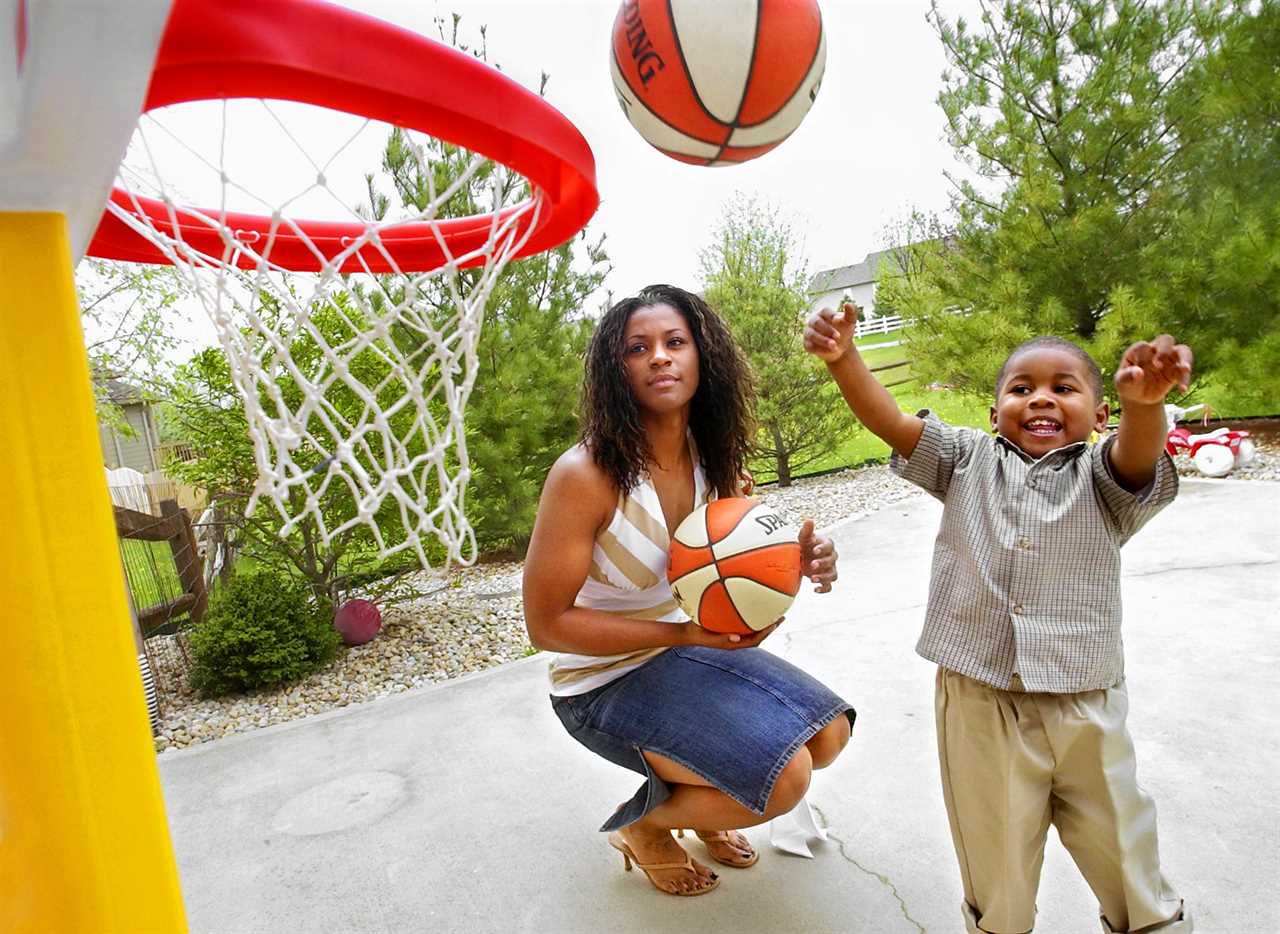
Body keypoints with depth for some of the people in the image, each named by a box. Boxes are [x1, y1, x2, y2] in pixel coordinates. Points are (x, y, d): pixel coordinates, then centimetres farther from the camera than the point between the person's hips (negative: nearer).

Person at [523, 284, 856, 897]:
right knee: (783, 777, -19)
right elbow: (546, 623, -21)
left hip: (686, 652, 7)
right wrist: (684, 634, -26)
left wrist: (796, 564, -18)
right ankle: (642, 826, 11)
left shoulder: (714, 459, -7)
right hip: (605, 680, -6)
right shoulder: (585, 474, -27)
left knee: (827, 735, 1)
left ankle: (700, 806, 26)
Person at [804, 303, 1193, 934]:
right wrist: (842, 358, -26)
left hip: (1084, 711, 1)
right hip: (977, 704, 0)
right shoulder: (969, 461, 2)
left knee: (1123, 852, 23)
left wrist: (1144, 401, -47)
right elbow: (890, 421, -9)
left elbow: (1139, 453, -24)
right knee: (996, 872, 17)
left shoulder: (1102, 478, -1)